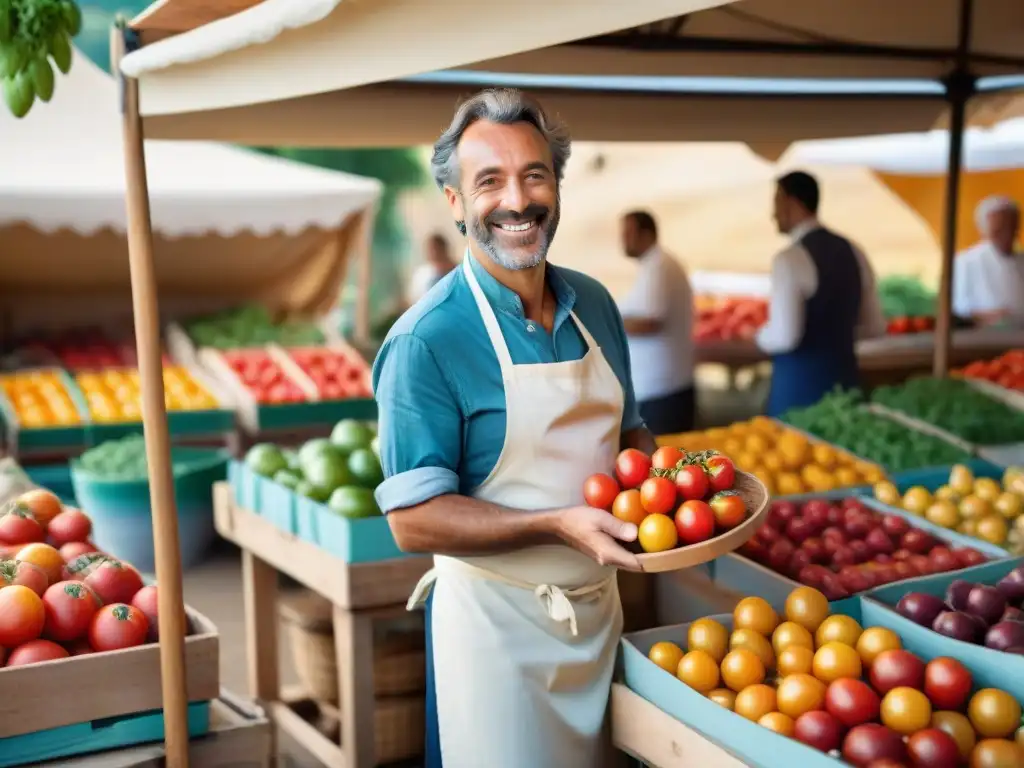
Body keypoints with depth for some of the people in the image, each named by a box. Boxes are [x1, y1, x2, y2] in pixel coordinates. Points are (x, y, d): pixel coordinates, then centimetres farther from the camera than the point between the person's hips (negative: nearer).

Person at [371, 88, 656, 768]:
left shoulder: (594, 305, 1)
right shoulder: (427, 340, -19)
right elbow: (414, 520, -20)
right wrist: (559, 525, -29)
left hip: (599, 605, 6)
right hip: (497, 622, -6)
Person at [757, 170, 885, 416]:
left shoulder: (790, 259, -16)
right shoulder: (853, 252, 7)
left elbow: (784, 337, -22)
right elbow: (875, 326, 12)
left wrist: (762, 336, -2)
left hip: (799, 388, -7)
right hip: (845, 381, 7)